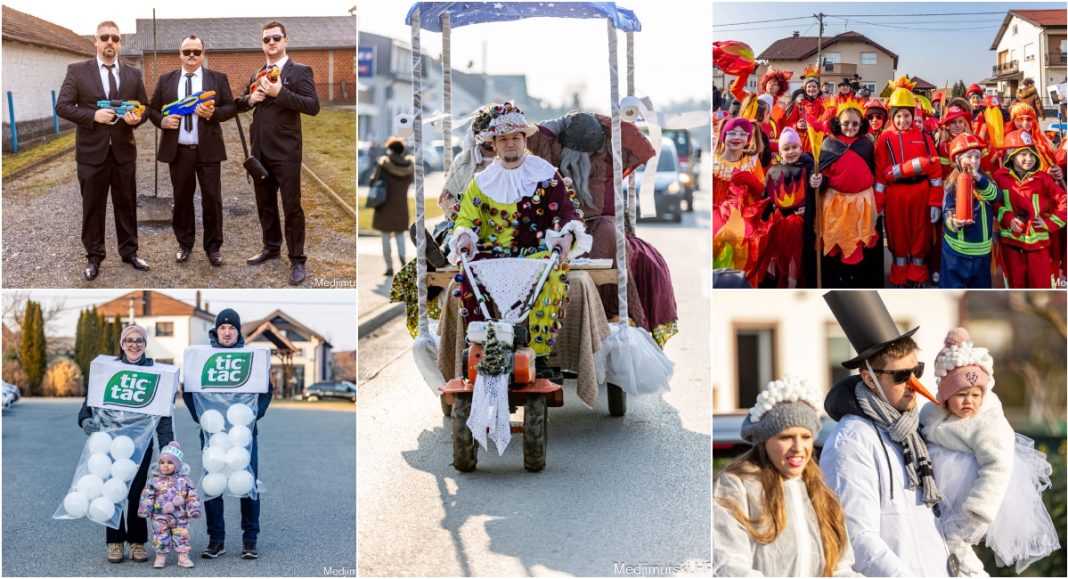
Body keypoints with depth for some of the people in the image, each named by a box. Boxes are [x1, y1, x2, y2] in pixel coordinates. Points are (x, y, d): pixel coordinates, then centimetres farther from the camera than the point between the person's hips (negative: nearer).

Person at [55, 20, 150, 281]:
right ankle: (94, 257, 16)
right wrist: (93, 115, -21)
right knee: (93, 207, 6)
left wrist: (137, 118, -13)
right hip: (92, 151, -2)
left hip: (124, 150, 2)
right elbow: (62, 106, -7)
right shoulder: (77, 71, -2)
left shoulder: (133, 74, 7)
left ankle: (129, 252, 22)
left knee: (127, 204, 10)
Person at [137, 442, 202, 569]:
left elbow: (192, 496, 1)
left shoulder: (184, 480, -1)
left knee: (181, 536, 3)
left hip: (180, 518, 0)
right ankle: (160, 557, 14)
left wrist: (194, 509, -5)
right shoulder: (155, 480, -2)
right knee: (160, 537, 3)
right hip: (160, 517, 0)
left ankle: (183, 556, 12)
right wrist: (144, 510, -4)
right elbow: (147, 496, 0)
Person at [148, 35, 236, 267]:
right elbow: (152, 109, 10)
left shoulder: (218, 78, 4)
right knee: (182, 199, 8)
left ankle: (213, 246, 10)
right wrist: (163, 120, -10)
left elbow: (231, 107, 2)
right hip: (178, 150, 1)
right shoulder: (166, 80, 8)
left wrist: (213, 113, -17)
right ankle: (184, 244, 20)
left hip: (208, 150, -1)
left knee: (212, 199, 0)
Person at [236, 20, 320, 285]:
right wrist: (250, 98, -4)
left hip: (285, 151, -6)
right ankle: (271, 247, 31)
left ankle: (297, 260, 5)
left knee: (291, 207, -2)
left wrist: (279, 92, -24)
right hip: (260, 151, 6)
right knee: (264, 204, 16)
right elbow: (240, 104, 20)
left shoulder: (300, 71, -5)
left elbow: (313, 106, -17)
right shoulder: (257, 74, 14)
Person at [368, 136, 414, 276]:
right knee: (399, 234, 15)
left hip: (385, 205, -2)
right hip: (401, 206, 2)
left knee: (386, 236, 6)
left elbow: (373, 181, -11)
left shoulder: (384, 163, -11)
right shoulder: (409, 164, -3)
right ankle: (401, 254, -14)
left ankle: (389, 267, 4)